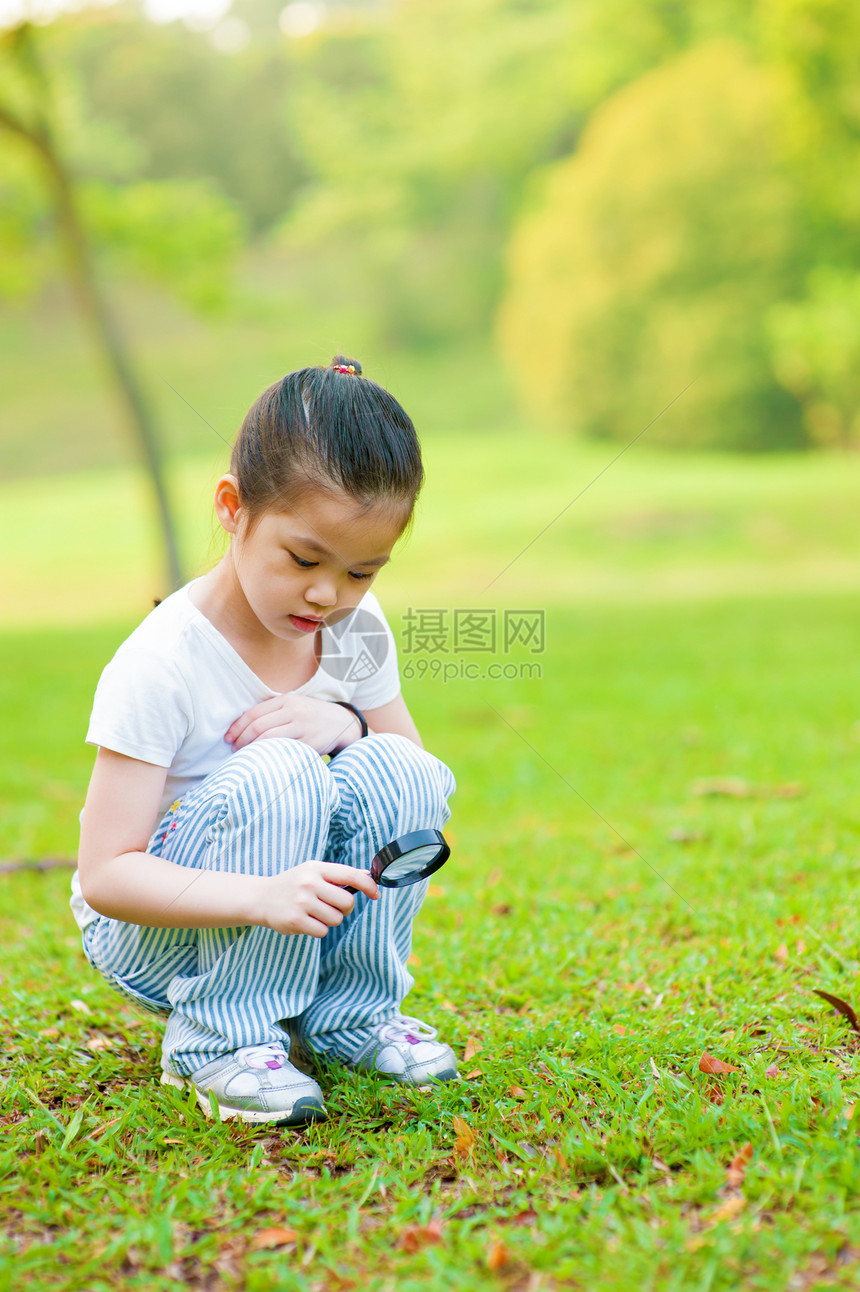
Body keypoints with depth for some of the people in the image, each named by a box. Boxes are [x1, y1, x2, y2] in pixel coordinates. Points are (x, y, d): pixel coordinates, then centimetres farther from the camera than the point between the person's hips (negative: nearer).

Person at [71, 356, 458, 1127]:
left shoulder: (358, 632, -5)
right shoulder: (162, 665, -23)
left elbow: (416, 784, 3)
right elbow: (105, 874, -25)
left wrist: (349, 727, -20)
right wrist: (261, 897, -42)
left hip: (297, 911, 5)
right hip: (149, 934, -5)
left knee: (398, 772, -21)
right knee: (278, 777, -32)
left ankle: (351, 1013, -3)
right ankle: (224, 1040, -17)